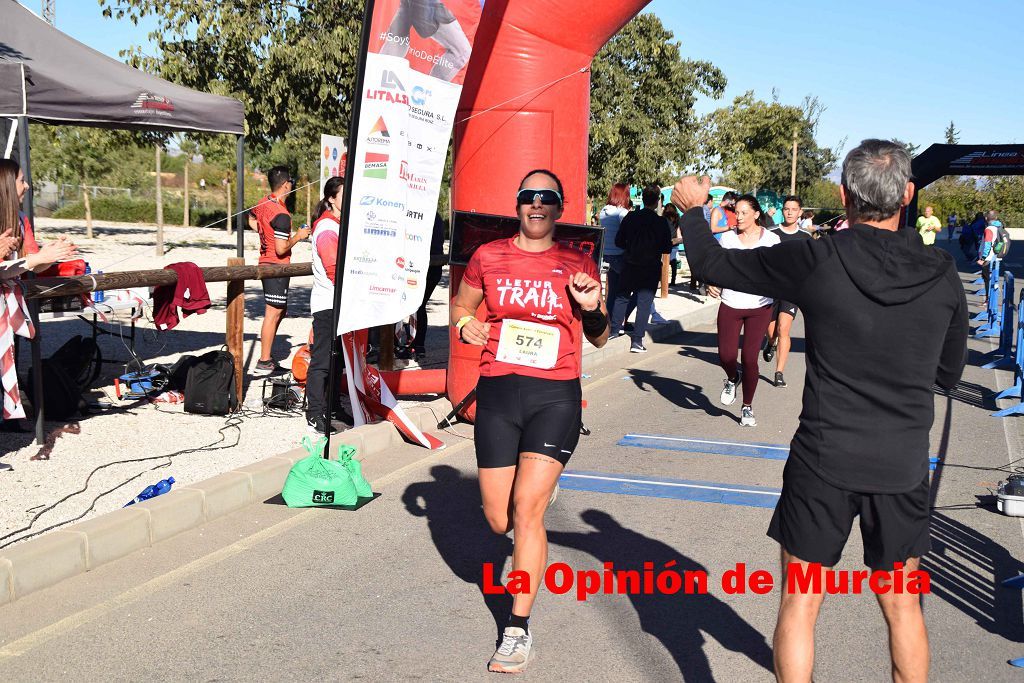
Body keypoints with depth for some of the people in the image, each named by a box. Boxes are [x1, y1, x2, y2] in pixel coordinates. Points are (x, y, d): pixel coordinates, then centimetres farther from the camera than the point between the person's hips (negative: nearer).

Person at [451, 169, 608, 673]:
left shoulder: (578, 265, 4)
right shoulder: (488, 257, 5)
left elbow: (599, 338, 13)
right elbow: (461, 305, 21)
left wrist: (593, 308, -9)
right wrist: (465, 325, -2)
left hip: (555, 396, -2)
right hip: (497, 392, 2)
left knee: (526, 510, -11)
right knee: (499, 521, 8)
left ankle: (519, 629, 2)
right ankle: (539, 488, 47)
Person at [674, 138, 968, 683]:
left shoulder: (814, 262, -13)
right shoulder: (943, 276, -4)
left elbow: (711, 263, -2)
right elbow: (949, 374, 9)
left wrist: (691, 208, 16)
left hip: (823, 463, -2)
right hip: (903, 468, 3)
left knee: (799, 603, 12)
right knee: (902, 606, 19)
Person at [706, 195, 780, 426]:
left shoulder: (771, 239, -1)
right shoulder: (728, 238, 3)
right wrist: (711, 284, -8)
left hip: (759, 307, -1)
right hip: (730, 305, 1)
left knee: (750, 359, -1)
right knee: (725, 356, -5)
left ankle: (747, 407, 19)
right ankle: (732, 379, 33)